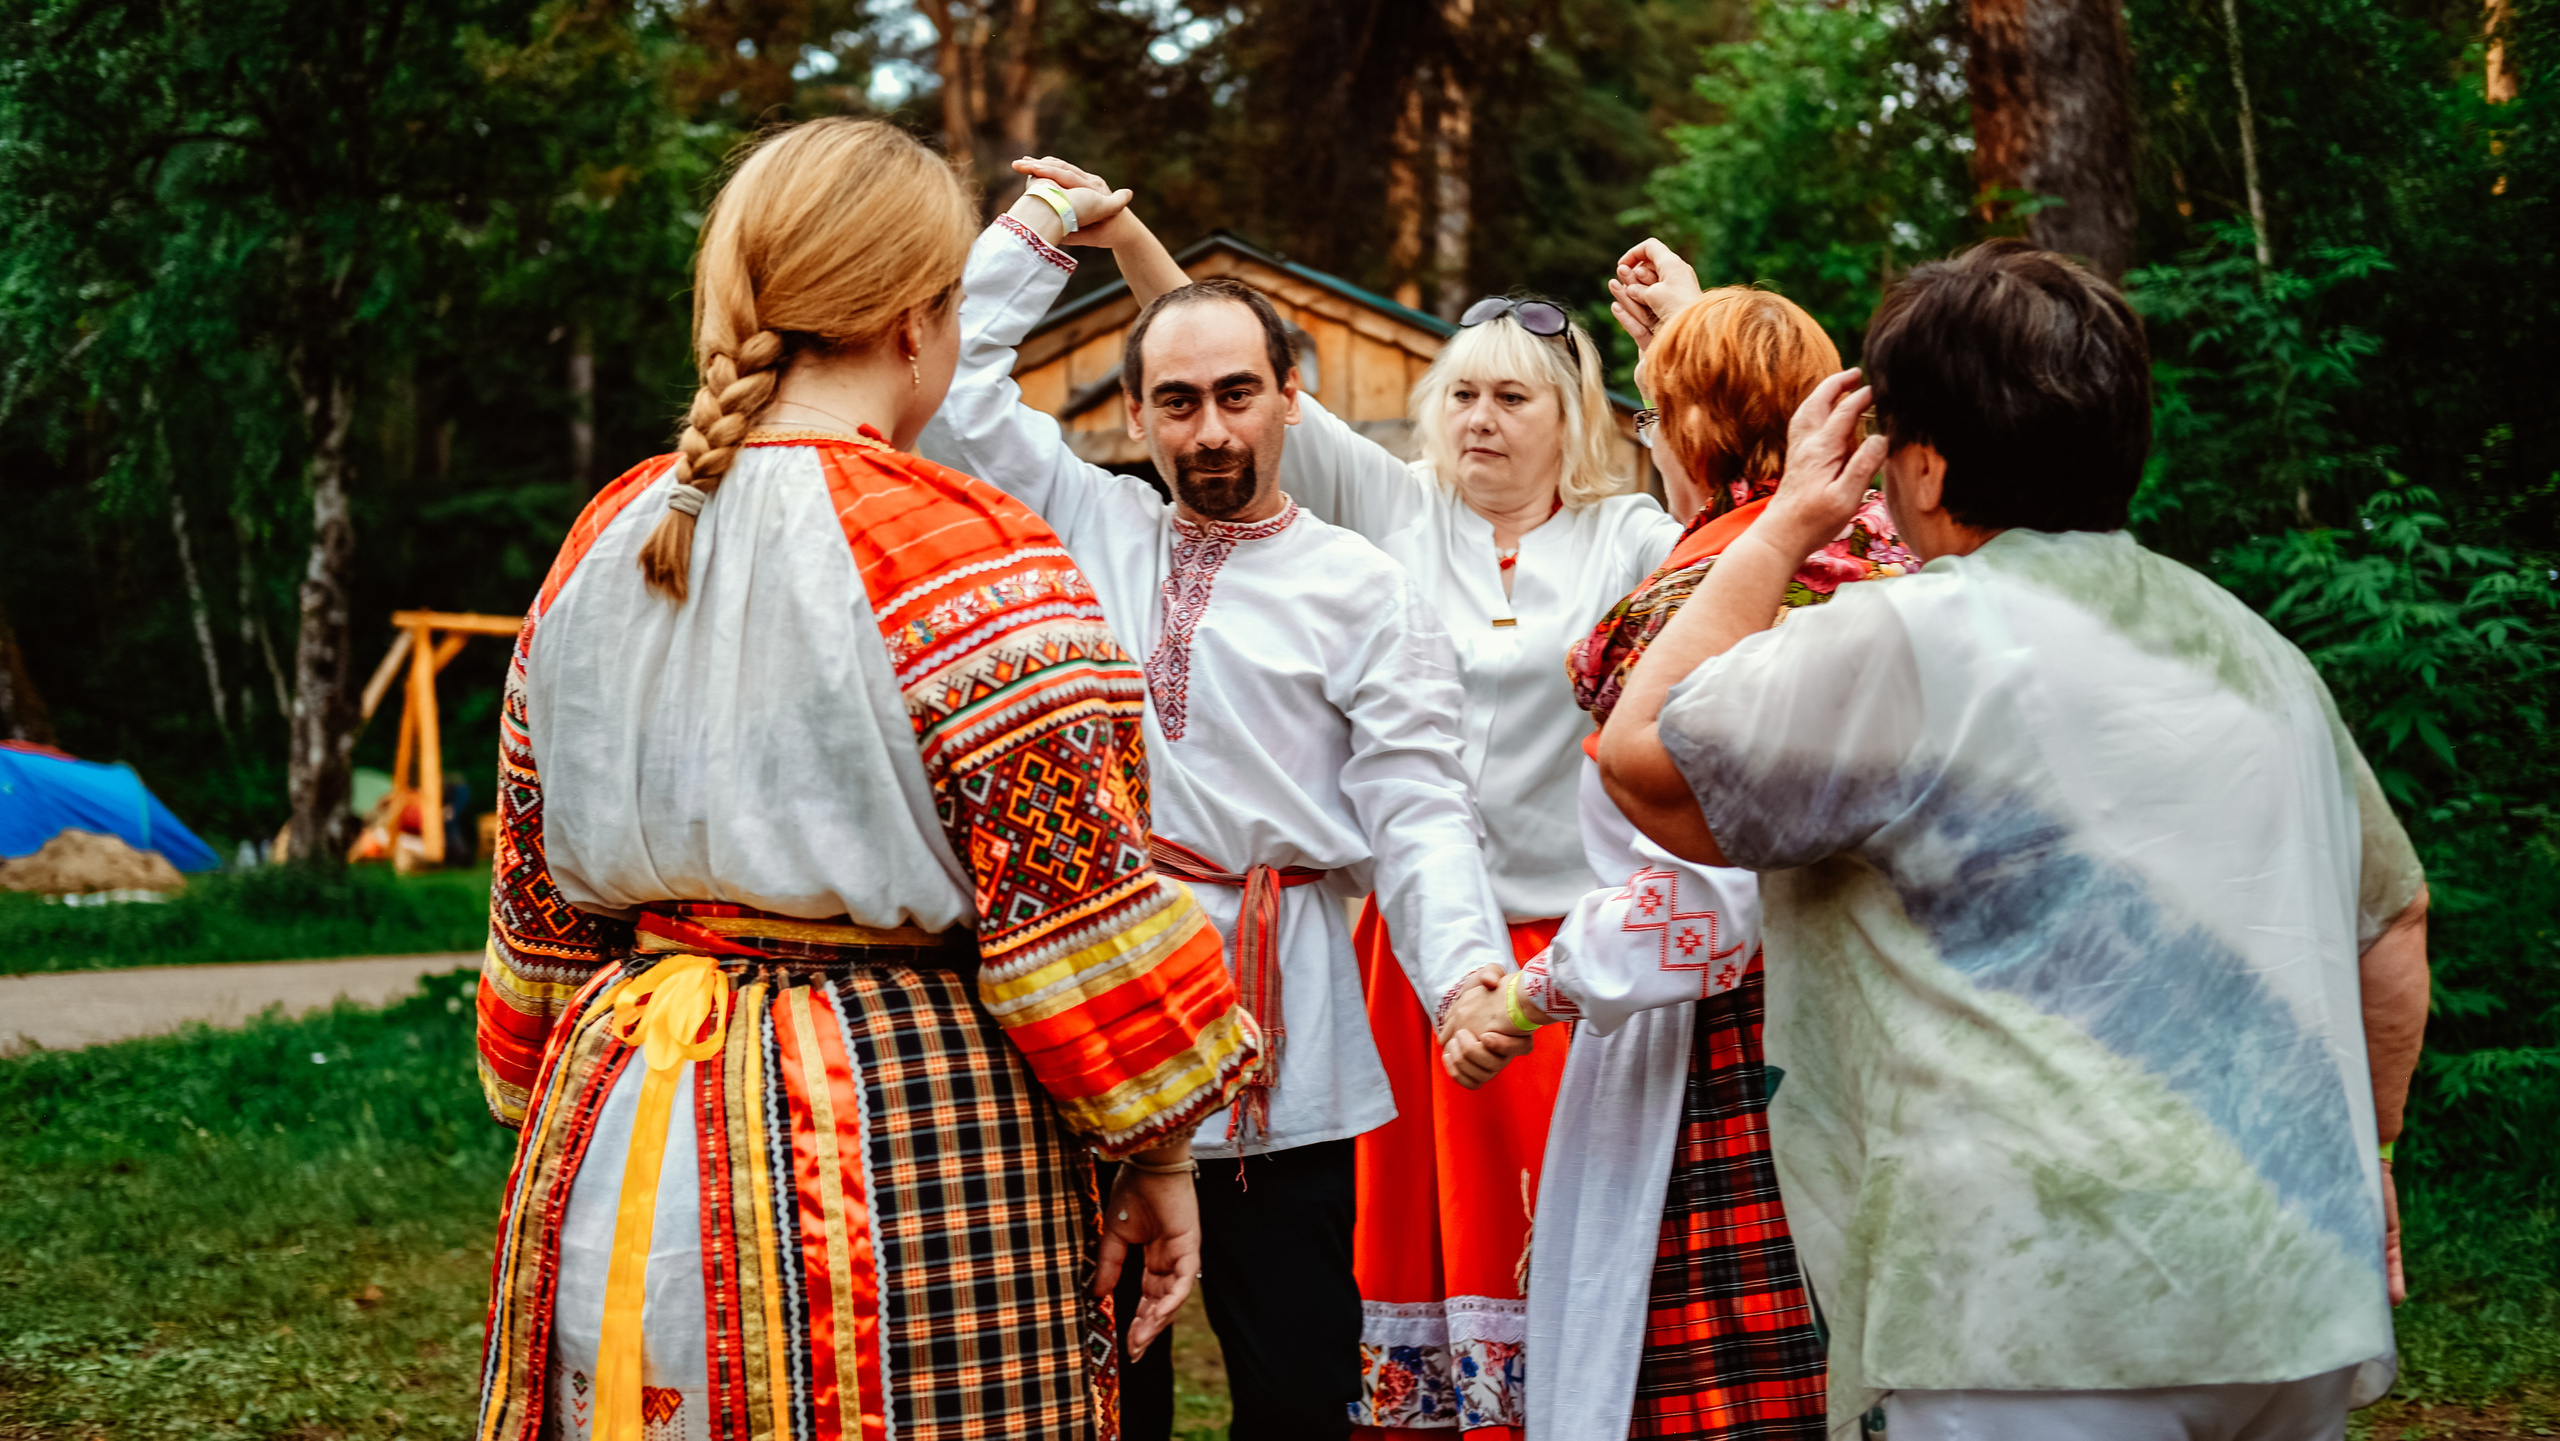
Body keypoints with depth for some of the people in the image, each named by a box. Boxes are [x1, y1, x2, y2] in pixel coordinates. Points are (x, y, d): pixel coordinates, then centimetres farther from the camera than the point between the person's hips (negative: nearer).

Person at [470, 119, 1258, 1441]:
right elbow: (1071, 902, -15)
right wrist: (1159, 1156, -5)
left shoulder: (601, 544, 7)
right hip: (911, 1154, -6)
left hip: (620, 1125, 6)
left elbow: (539, 894, 13)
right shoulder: (967, 560, -13)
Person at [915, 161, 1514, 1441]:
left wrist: (1468, 973, -18)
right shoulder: (1087, 528, 14)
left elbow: (1417, 808, -3)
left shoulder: (1363, 591, 5)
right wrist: (1052, 226, 16)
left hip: (1275, 1043, -3)